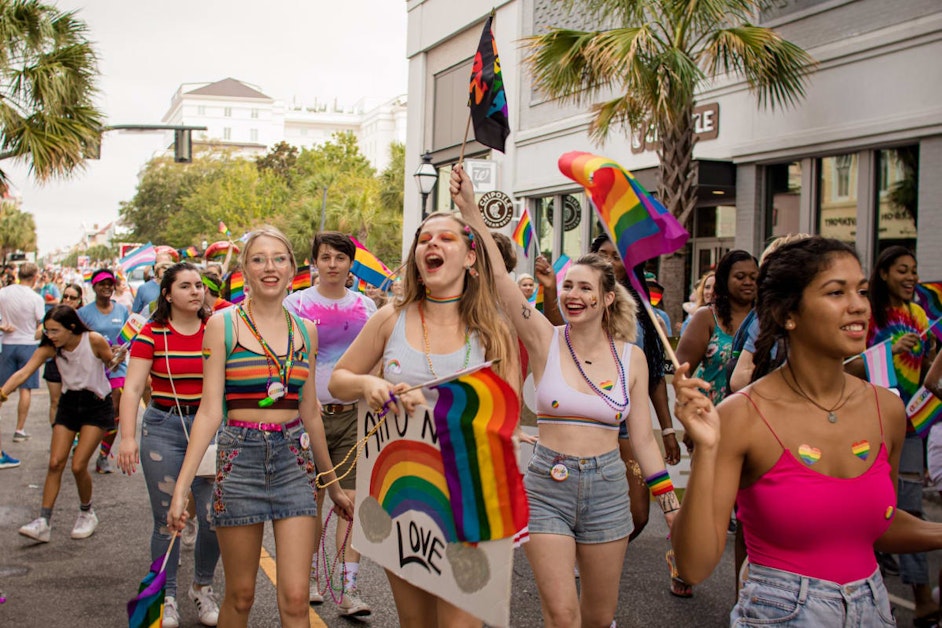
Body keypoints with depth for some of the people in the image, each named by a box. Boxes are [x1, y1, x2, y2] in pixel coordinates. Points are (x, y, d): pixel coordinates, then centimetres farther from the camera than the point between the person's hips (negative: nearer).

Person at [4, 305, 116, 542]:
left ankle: (87, 513, 16)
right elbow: (24, 372, -24)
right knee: (55, 462, -4)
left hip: (96, 404, -4)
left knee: (78, 465, -9)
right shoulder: (50, 348, -12)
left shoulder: (94, 341, -22)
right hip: (69, 403, 4)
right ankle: (43, 522, 2)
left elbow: (113, 363, -6)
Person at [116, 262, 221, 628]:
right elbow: (132, 388, -7)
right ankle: (166, 597, 21)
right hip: (163, 429, -1)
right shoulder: (151, 335, -1)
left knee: (214, 516, -2)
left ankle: (202, 587, 24)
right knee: (166, 519, 3)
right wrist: (128, 436, -19)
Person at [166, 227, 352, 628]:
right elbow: (210, 410, -5)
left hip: (295, 459, 2)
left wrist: (333, 485, 19)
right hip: (241, 456, -2)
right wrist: (181, 486, -13)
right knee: (240, 595, 8)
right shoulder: (223, 324, -2)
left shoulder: (305, 330, 8)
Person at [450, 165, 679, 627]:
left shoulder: (631, 357, 0)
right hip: (547, 486, -2)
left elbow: (643, 439, 5)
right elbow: (500, 280, -20)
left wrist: (673, 509, 3)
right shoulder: (545, 341, -6)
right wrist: (471, 212, -30)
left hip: (607, 488, 2)